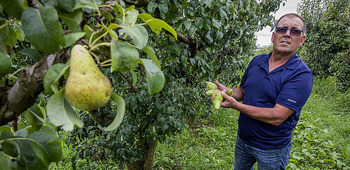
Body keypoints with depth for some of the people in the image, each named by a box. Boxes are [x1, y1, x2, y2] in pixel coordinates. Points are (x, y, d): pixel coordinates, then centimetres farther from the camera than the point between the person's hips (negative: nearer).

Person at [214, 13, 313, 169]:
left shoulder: (301, 74, -21)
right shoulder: (256, 61, -1)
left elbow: (277, 117, -28)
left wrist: (236, 105, -27)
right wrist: (228, 92, -15)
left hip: (271, 150, -5)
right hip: (243, 139, 5)